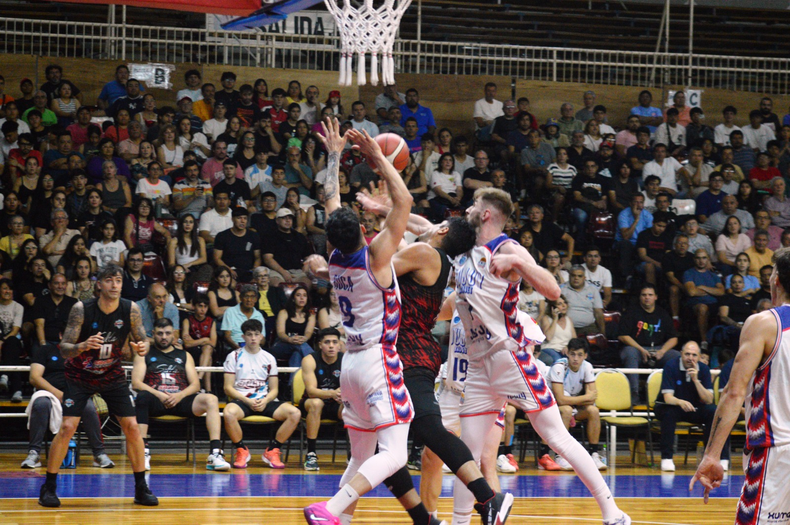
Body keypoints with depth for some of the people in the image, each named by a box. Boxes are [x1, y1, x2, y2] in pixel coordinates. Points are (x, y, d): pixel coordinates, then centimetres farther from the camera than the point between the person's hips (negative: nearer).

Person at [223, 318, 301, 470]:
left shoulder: (269, 358, 14)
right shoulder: (234, 356, 6)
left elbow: (274, 389, 12)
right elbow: (228, 387, -1)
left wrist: (264, 401, -11)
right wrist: (248, 401, -15)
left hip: (264, 401, 3)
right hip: (241, 400, -3)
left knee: (295, 413, -22)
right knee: (228, 413, -39)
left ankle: (272, 451, -8)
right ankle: (242, 451, -14)